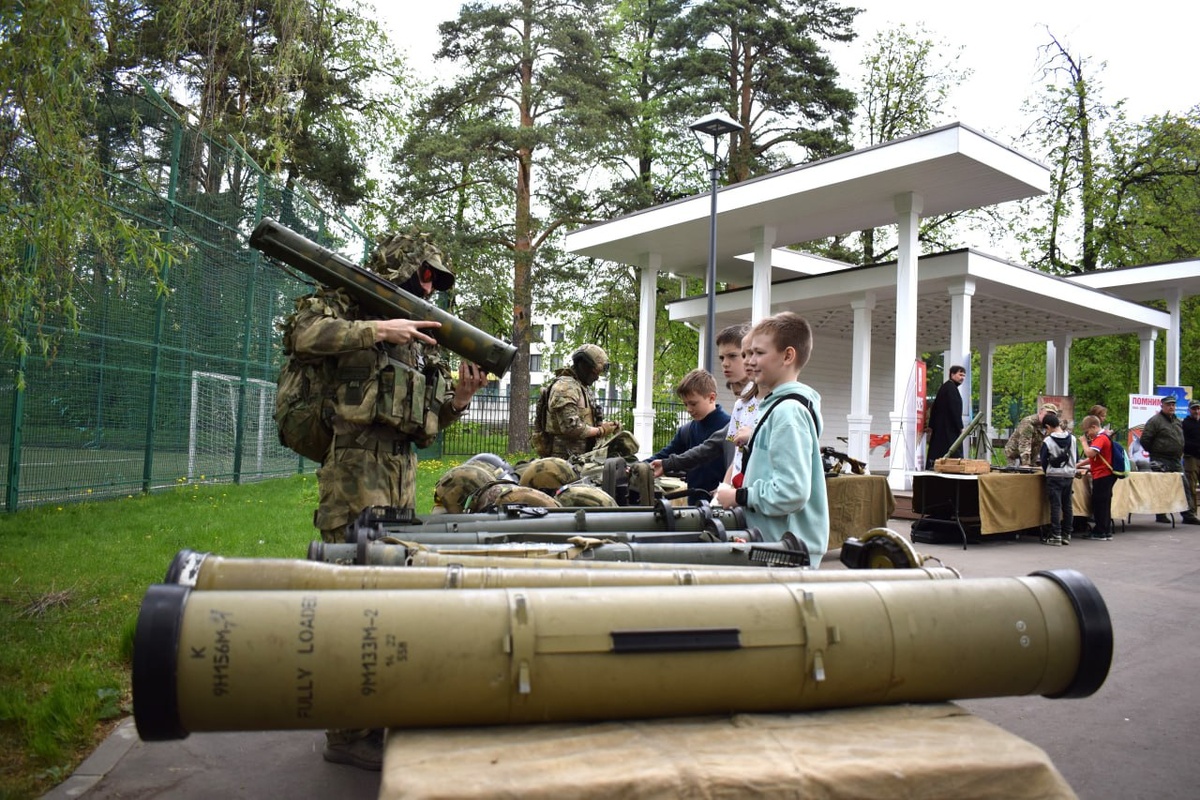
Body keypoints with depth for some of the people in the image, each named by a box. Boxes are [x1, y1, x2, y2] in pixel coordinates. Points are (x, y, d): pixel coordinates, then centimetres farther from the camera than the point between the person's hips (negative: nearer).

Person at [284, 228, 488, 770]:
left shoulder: (419, 338, 21)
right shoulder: (349, 305, 3)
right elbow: (302, 333, -18)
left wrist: (458, 398, 4)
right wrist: (381, 329, -16)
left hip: (402, 473, 8)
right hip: (356, 465, -8)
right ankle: (348, 732, 1)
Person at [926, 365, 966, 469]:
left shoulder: (944, 387, 17)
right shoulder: (952, 388, -12)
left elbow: (934, 408, 18)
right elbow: (955, 410, -17)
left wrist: (932, 426, 19)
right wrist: (960, 427, -13)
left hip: (939, 429, 10)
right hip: (949, 429, -10)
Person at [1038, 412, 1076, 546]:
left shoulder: (1047, 441, -11)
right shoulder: (1072, 439, 3)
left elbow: (1043, 461, -4)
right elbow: (1075, 458, 11)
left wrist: (1047, 471, 15)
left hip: (1054, 476, -5)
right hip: (1069, 476, 5)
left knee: (1055, 506, -4)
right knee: (1067, 506, 9)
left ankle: (1056, 536, -4)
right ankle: (1066, 535, 15)